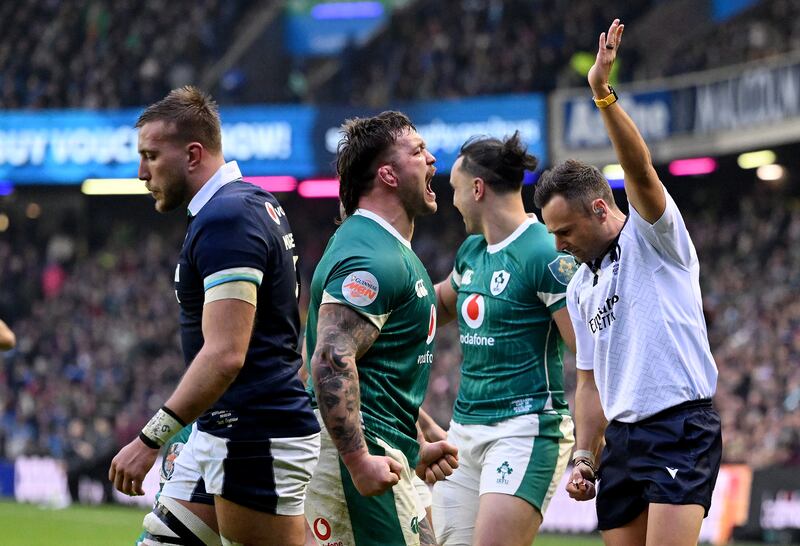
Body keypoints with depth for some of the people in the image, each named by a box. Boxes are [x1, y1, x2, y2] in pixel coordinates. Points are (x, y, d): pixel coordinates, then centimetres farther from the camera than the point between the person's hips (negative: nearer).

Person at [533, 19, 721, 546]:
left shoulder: (654, 236, -1)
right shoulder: (580, 287, 20)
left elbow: (641, 171, -20)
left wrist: (605, 95, -33)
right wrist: (585, 459, 11)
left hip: (681, 428, -8)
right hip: (622, 437, 8)